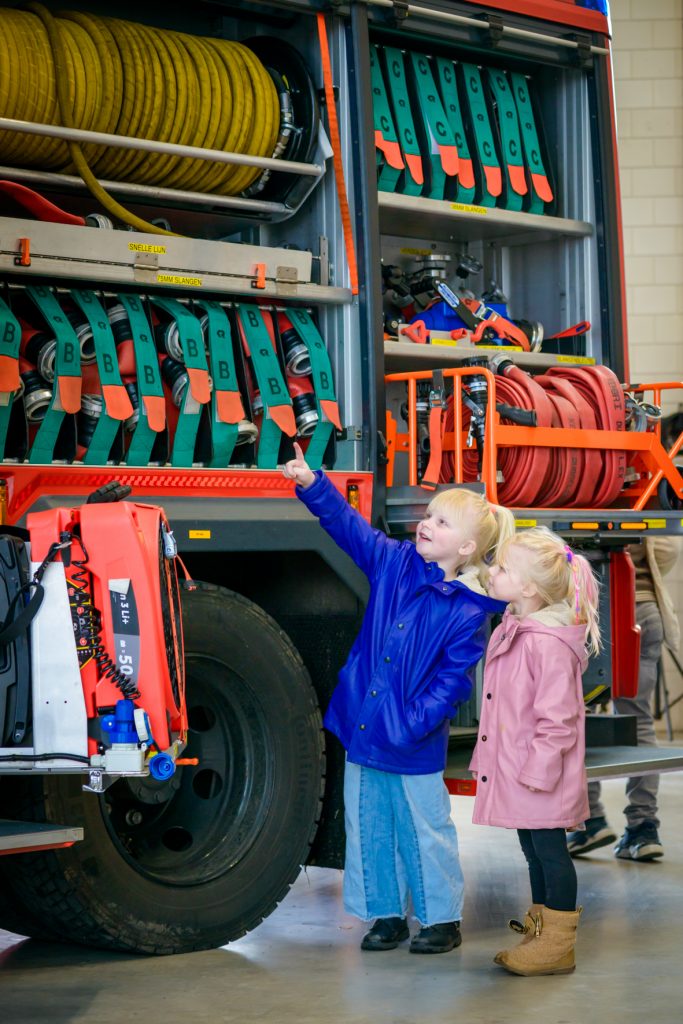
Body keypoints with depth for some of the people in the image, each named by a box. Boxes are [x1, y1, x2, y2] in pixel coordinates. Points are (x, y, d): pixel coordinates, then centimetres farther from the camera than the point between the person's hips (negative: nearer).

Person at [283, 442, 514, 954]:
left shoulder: (468, 611, -13)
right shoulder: (395, 563, 0)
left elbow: (453, 679, -14)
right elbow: (349, 524, -1)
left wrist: (413, 722, -22)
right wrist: (312, 482, -14)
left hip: (415, 744, -5)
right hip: (362, 728, 5)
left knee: (425, 831, 7)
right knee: (369, 827, 13)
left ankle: (443, 918, 23)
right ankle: (387, 913, 28)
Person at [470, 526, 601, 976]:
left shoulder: (549, 644, -23)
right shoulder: (510, 631, 8)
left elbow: (557, 717, -22)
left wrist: (537, 768, -21)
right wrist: (489, 756, 21)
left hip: (544, 774, -10)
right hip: (517, 769, 10)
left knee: (550, 850, 0)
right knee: (534, 849, 19)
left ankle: (557, 946, 9)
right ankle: (539, 927, 32)